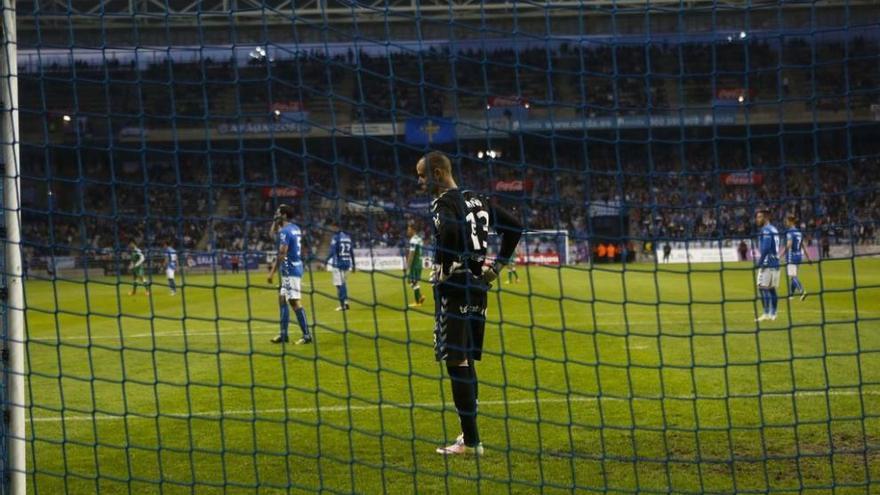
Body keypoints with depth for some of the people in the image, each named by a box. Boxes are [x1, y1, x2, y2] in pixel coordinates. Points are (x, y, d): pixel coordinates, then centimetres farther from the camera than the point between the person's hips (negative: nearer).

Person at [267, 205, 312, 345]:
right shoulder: (296, 228, 13)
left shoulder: (285, 231, -16)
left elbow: (282, 254, -23)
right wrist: (276, 222, 14)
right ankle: (283, 334, 20)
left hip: (290, 270, -10)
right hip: (295, 267, 10)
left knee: (294, 302, -10)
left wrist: (272, 272, -22)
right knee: (282, 298, 16)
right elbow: (273, 231, 29)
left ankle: (306, 335, -12)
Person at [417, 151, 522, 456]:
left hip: (454, 287, -9)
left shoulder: (444, 203, -11)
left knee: (456, 362, -7)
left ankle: (470, 441, -9)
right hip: (478, 285, 9)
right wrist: (497, 264, 17)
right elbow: (514, 227, 18)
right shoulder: (476, 200, 14)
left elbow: (449, 230, -32)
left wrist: (440, 267, -17)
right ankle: (470, 434, 19)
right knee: (467, 360, 16)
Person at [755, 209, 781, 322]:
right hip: (775, 263, 9)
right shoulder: (774, 230, 17)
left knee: (763, 287, -9)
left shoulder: (765, 230, -11)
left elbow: (765, 248, -19)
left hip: (767, 263, -9)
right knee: (772, 289, 10)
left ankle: (766, 314, -14)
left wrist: (760, 262, -15)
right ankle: (773, 314, 11)